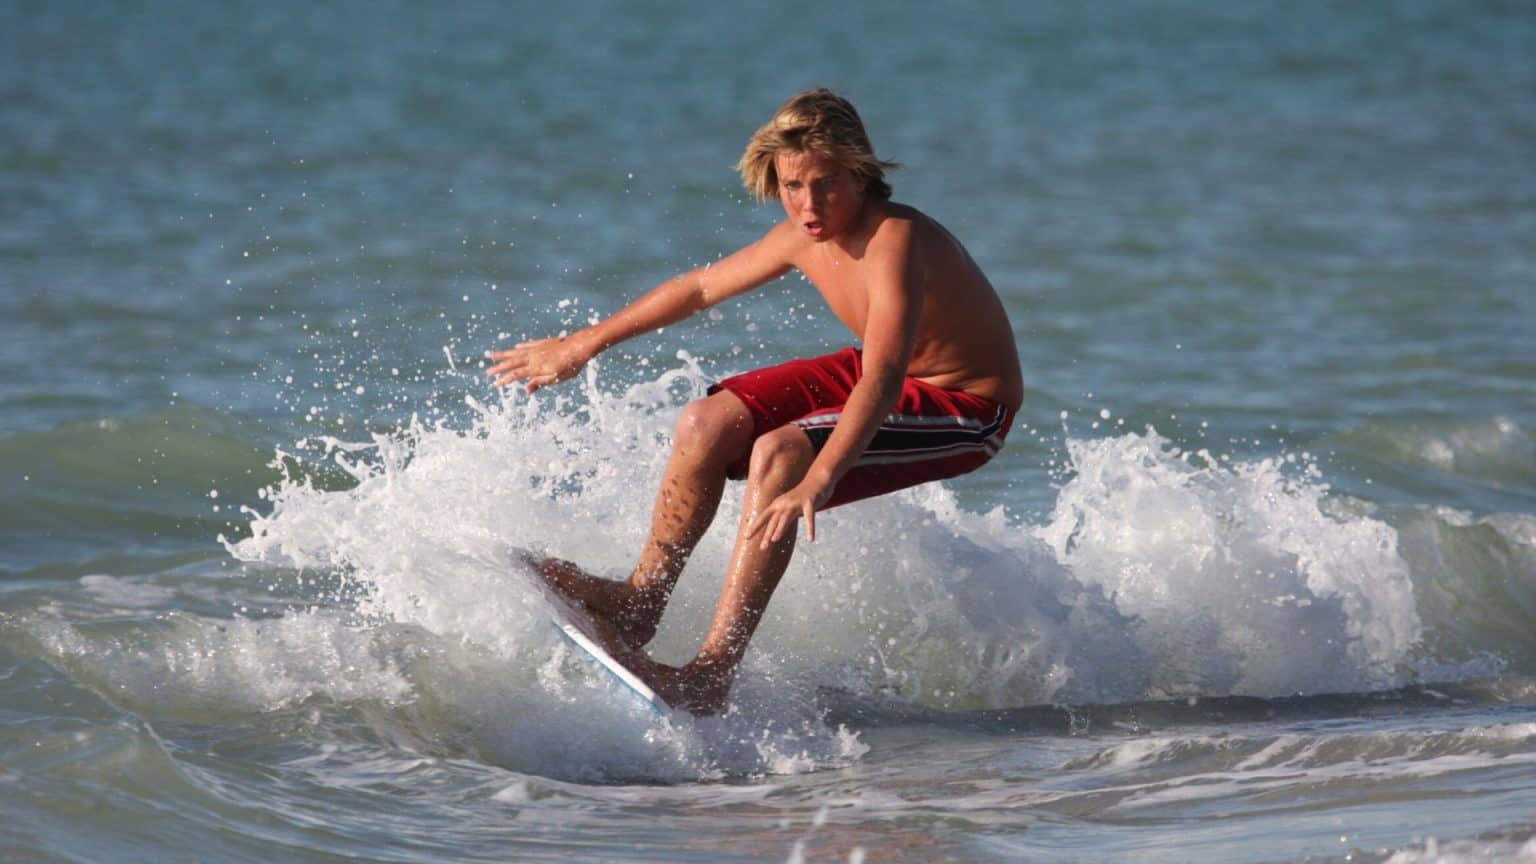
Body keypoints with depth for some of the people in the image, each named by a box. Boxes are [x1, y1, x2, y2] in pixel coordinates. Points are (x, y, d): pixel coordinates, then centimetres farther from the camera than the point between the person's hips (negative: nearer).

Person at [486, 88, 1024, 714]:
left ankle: (713, 674, -28)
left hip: (966, 406, -8)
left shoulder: (896, 240, -32)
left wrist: (817, 483, -57)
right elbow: (701, 286, 9)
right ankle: (640, 602, 11)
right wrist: (582, 346, 13)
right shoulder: (806, 236, -7)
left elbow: (881, 382, -45)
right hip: (882, 371, 8)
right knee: (710, 422, -5)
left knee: (778, 452, -28)